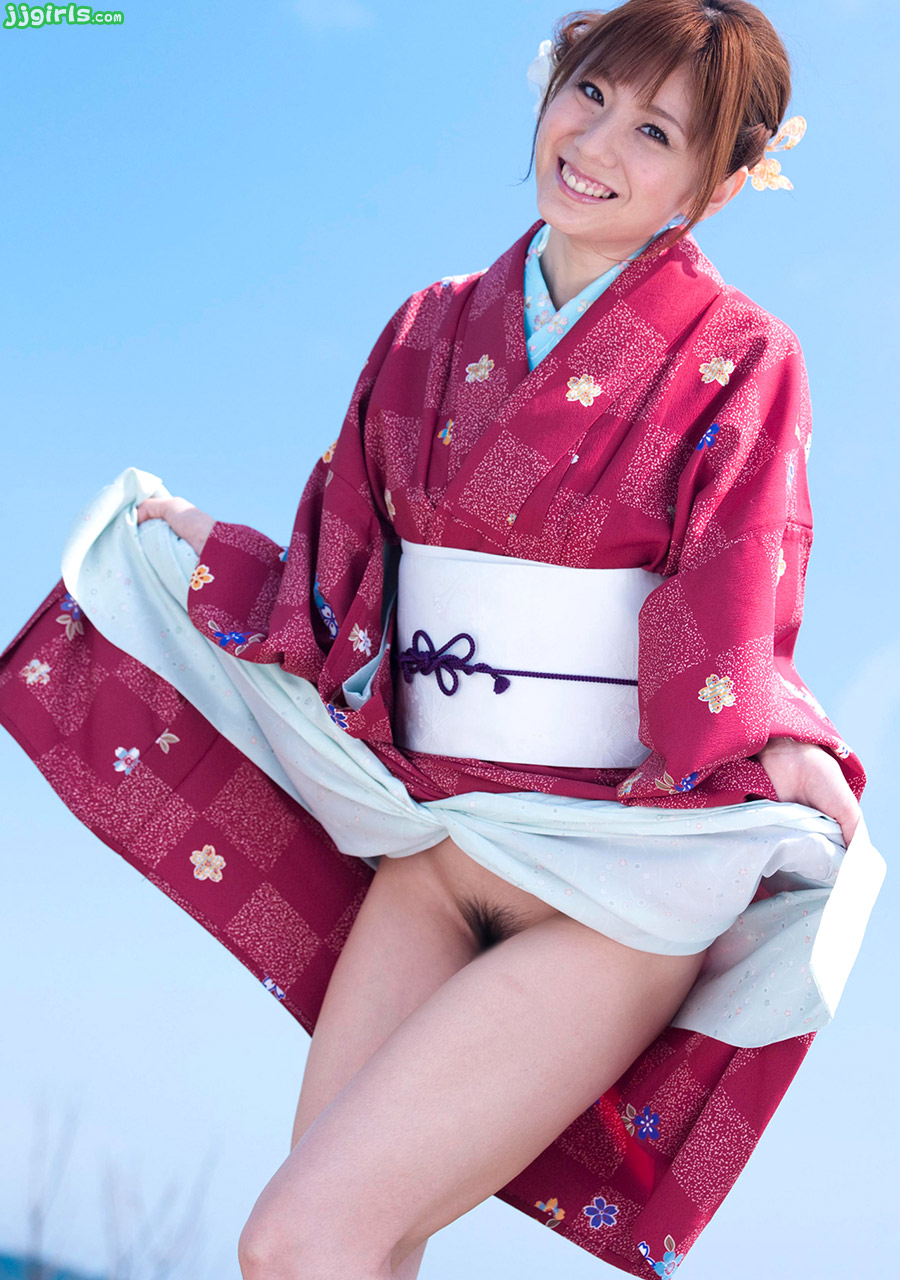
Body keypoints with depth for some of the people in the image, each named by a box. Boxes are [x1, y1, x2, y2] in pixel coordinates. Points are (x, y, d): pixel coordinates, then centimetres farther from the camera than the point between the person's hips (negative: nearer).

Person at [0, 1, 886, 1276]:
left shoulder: (738, 359, -4)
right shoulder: (432, 331, 9)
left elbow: (725, 651, -10)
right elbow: (341, 596, 13)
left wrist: (789, 764, -27)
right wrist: (203, 557, 22)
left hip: (613, 886, -5)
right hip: (431, 858, 5)